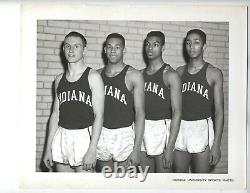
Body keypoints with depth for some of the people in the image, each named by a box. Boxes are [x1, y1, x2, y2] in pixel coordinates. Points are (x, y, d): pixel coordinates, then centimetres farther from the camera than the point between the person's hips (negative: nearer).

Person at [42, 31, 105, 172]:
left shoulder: (93, 77, -5)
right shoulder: (59, 79, 11)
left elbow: (99, 115, -9)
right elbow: (56, 114, 13)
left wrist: (92, 150, -16)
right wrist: (48, 148, 10)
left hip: (84, 136, -4)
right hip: (61, 138, 5)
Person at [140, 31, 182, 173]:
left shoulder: (170, 75, -8)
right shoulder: (141, 74, 10)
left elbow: (177, 112, -13)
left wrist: (170, 147, -19)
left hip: (162, 129, -5)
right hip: (142, 130, 5)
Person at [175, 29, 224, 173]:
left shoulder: (213, 73, -3)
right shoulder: (180, 72, 8)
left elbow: (219, 110, -6)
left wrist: (216, 144, -11)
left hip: (202, 128, -3)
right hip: (180, 128, 3)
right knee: (180, 173, 10)